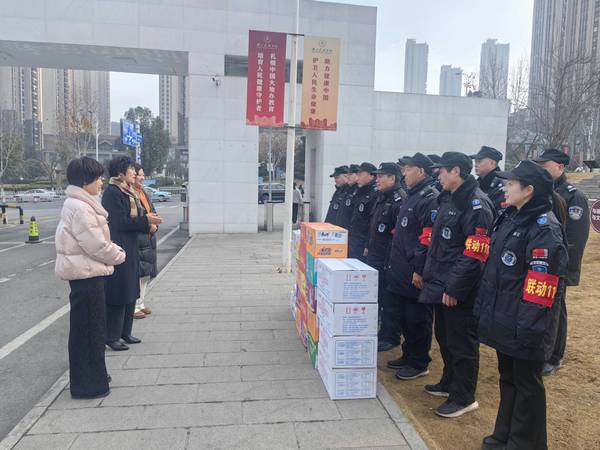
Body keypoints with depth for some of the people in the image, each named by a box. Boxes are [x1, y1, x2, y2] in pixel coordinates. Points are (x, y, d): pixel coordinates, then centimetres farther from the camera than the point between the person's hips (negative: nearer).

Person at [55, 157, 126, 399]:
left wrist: (115, 251, 4)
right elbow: (97, 246, -21)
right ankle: (87, 384, 13)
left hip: (85, 273, 10)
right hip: (86, 273, -10)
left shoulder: (80, 204, 12)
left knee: (90, 327, 19)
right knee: (88, 329, 1)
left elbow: (96, 240, 17)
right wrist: (119, 255, -5)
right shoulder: (80, 208, -20)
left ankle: (93, 375, 33)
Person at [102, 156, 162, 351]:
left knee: (131, 291, 15)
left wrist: (148, 221, 1)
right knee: (118, 293, -2)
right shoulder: (112, 193, -14)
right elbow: (120, 222, -19)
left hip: (131, 249, 10)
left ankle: (125, 332, 26)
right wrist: (146, 220, -14)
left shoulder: (129, 192, 14)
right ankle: (112, 337, 10)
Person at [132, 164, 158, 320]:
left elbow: (153, 212, 17)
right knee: (136, 274, -5)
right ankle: (133, 307, 7)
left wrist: (154, 225, -2)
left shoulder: (145, 194, 16)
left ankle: (140, 304, 26)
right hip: (136, 241, -9)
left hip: (149, 240, 9)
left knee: (145, 274, 14)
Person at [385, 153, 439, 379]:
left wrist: (419, 269, -23)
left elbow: (430, 238, -24)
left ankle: (419, 364, 17)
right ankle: (408, 356, 32)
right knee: (403, 315, 18)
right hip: (402, 272, 10)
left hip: (416, 275, -10)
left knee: (417, 319, 2)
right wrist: (395, 263, 22)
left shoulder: (430, 199, -16)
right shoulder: (412, 196, 17)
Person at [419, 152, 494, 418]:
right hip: (440, 285, 9)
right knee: (444, 337, 21)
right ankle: (449, 383, 39)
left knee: (461, 343, 4)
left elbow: (475, 254, -23)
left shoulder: (476, 204, -18)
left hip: (459, 292, -9)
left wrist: (454, 288, -22)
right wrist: (429, 274, 16)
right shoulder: (448, 199, 12)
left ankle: (464, 398, 20)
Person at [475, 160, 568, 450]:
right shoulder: (510, 218, 9)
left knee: (526, 385, 9)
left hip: (521, 327, -9)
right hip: (501, 321, 9)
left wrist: (529, 328, -22)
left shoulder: (544, 228, -18)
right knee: (508, 379, 21)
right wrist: (482, 306, 16)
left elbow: (540, 285, -22)